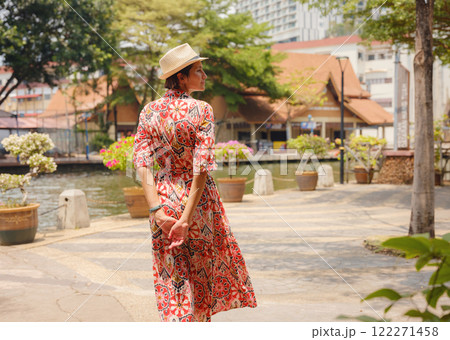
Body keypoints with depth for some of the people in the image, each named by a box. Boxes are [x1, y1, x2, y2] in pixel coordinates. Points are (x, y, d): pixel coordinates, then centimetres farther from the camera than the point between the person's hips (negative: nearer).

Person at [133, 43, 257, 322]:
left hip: (165, 200, 3)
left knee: (172, 279, 10)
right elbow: (202, 167, -20)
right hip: (198, 200, -3)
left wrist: (156, 209, -12)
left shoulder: (150, 111, 0)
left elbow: (142, 162, -8)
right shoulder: (202, 111, -13)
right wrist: (187, 218, -19)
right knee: (202, 273, 18)